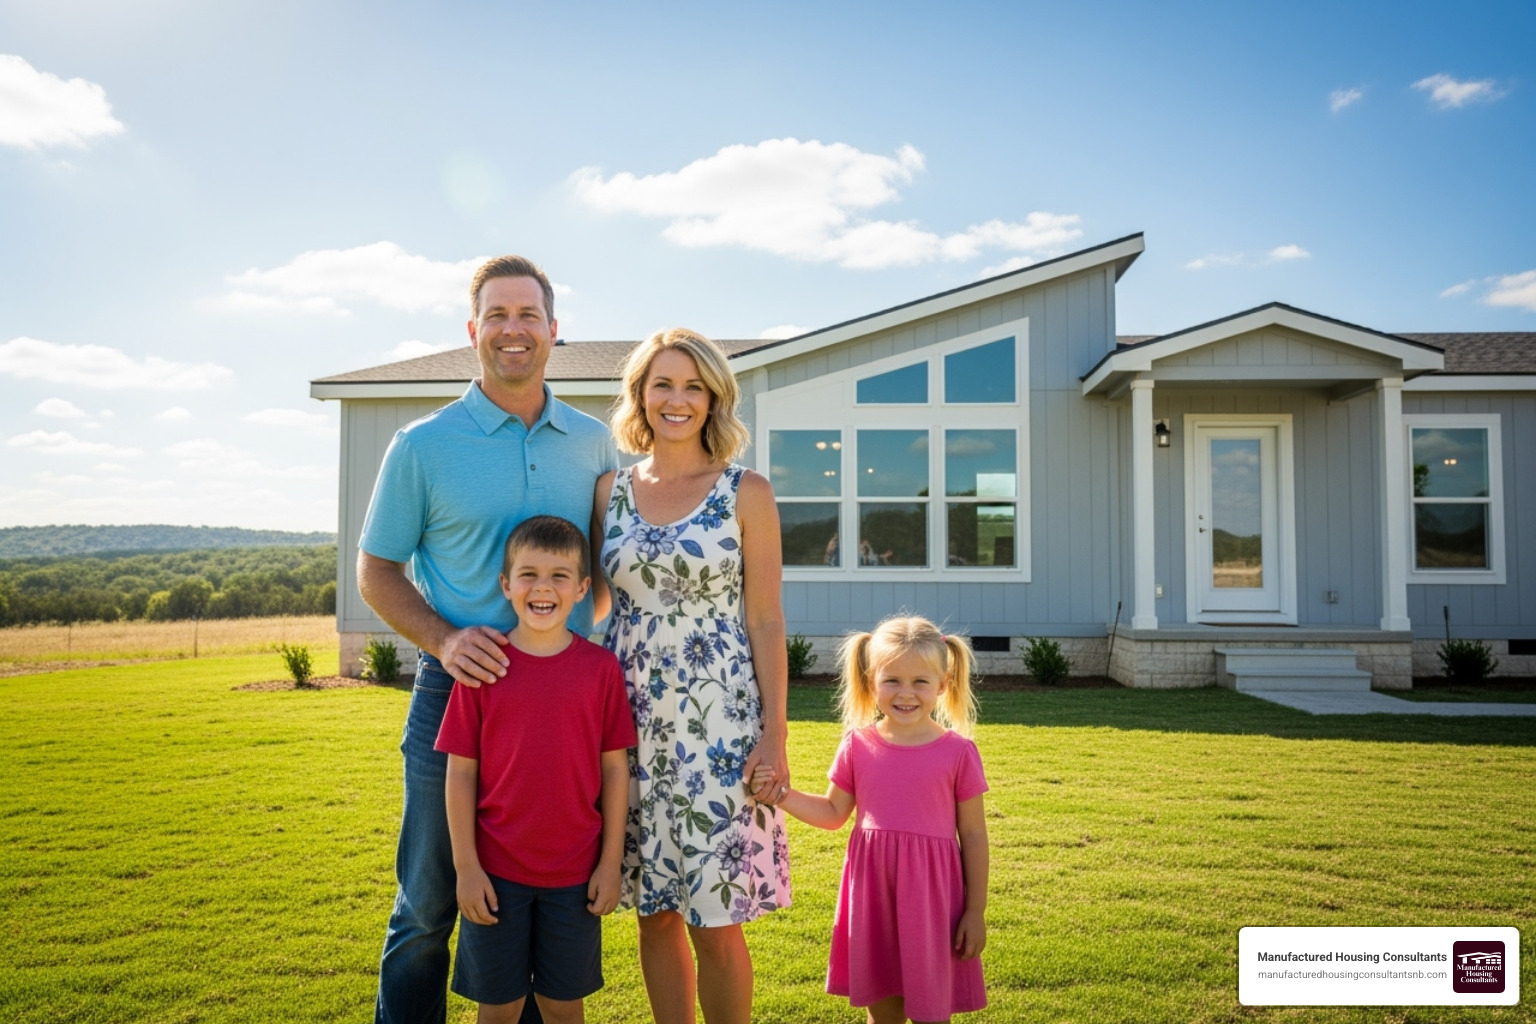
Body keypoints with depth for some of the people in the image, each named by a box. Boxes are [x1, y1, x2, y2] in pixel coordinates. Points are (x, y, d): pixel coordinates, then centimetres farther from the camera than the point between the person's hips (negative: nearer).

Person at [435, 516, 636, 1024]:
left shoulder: (601, 667, -5)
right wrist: (466, 866, -5)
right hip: (496, 872, 0)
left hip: (575, 875, 1)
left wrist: (611, 862, 0)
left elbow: (615, 770, 0)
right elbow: (461, 773, -3)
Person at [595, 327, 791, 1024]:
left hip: (718, 725, -3)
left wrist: (774, 735, -8)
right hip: (633, 723, 3)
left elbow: (765, 622, -3)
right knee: (655, 910, 13)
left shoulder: (746, 493, -2)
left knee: (715, 920, 2)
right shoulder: (611, 490, 7)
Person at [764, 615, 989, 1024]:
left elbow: (974, 836, -2)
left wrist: (976, 912, 0)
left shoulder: (958, 751, -8)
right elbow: (833, 813, 9)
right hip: (872, 891, 3)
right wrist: (781, 795, -5)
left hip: (931, 893, -2)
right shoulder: (858, 745, -1)